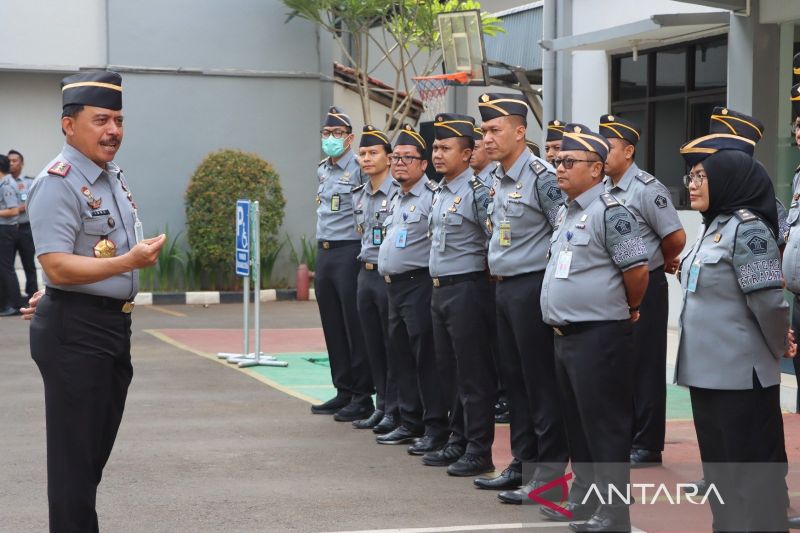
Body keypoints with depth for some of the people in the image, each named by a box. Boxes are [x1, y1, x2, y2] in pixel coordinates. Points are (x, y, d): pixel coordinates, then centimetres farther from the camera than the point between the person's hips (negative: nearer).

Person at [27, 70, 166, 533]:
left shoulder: (114, 178, 12)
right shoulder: (58, 183, -17)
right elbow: (57, 267, -25)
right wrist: (129, 261, -32)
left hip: (113, 326, 9)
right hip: (74, 333, -9)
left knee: (97, 451, 16)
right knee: (75, 458, -4)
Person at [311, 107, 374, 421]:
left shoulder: (359, 168, -10)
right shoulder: (322, 170, 14)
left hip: (350, 251, -8)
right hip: (324, 253, 8)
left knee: (355, 326, -5)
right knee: (332, 325, 11)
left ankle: (362, 397, 1)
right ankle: (343, 392, 19)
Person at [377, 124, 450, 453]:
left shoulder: (433, 196, -11)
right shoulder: (397, 199, 18)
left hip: (419, 284, -9)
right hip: (394, 286, 9)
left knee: (426, 357, -7)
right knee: (402, 357, 12)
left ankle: (436, 428, -3)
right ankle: (410, 423, 21)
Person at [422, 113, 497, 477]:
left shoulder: (477, 192, -13)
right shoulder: (440, 193, 14)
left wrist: (483, 274, -8)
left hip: (467, 289, -9)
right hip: (440, 289, 9)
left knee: (473, 374, -4)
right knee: (449, 371, 14)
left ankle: (479, 451, 0)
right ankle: (458, 442, 23)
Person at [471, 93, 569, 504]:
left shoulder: (541, 177, -15)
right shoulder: (496, 180, 11)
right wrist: (496, 269, 16)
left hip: (532, 286, -9)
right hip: (503, 286, 9)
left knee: (541, 382, -4)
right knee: (514, 378, 14)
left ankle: (549, 472, 2)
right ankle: (522, 462, 23)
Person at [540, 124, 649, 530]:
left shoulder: (609, 211, -15)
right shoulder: (564, 212, 13)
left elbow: (637, 268, -19)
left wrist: (630, 309, -3)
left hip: (598, 336, -9)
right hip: (566, 334, 9)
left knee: (605, 426, -3)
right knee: (576, 421, 17)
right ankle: (583, 496, 28)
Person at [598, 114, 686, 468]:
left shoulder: (647, 189, -15)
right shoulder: (600, 189, 7)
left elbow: (676, 238, -14)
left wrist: (662, 263, 3)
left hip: (644, 287, -7)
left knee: (644, 366, 0)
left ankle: (648, 446, 8)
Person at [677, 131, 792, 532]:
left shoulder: (747, 229, -16)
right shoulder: (711, 227, 12)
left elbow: (769, 301, -21)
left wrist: (778, 348, -6)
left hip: (740, 375, -9)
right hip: (707, 371, 9)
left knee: (752, 475, -1)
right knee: (719, 469, 16)